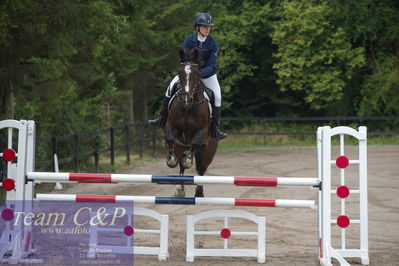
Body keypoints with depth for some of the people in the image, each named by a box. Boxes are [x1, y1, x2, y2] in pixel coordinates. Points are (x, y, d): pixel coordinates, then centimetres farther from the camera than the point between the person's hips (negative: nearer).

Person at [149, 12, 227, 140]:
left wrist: (200, 73, -37)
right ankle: (162, 119, 2)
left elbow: (211, 66, -21)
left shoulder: (213, 44, -19)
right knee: (172, 86, -10)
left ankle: (215, 130, -8)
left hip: (207, 74, -1)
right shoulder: (189, 40, -16)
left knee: (217, 96, -15)